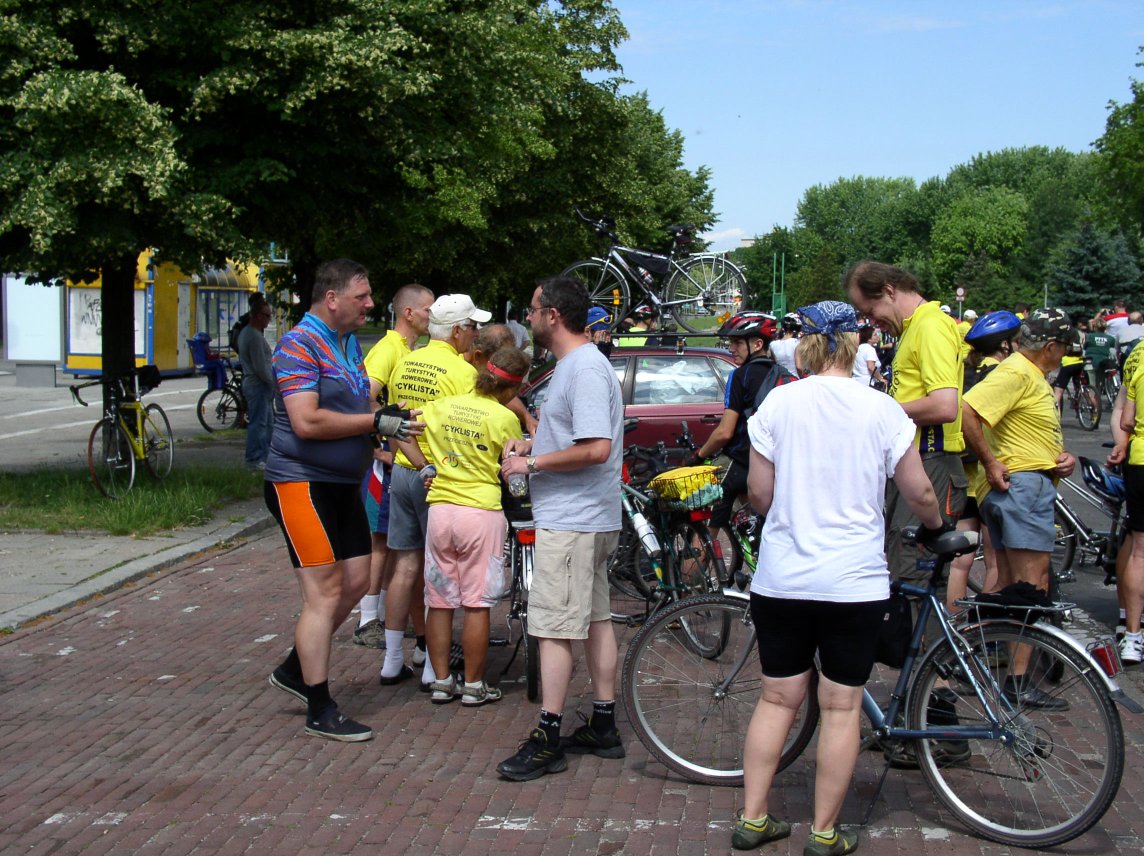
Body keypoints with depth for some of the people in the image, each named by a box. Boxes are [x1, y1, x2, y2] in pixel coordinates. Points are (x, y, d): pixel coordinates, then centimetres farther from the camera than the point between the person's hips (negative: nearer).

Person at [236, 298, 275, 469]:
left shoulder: (246, 332, 15)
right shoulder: (255, 336, -19)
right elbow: (260, 368, -21)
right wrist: (274, 383, -11)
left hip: (253, 383, 11)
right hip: (258, 385, -11)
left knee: (267, 423, 15)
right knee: (258, 423, -5)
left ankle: (265, 456, 21)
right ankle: (254, 460, -1)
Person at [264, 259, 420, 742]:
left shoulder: (350, 344, 15)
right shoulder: (300, 345, -15)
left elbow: (360, 408, 22)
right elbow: (307, 421, -24)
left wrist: (393, 422, 5)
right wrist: (376, 422, -18)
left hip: (342, 484, 9)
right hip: (302, 482, -9)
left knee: (356, 582, 12)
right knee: (325, 594, -7)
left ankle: (295, 670, 28)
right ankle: (320, 711, 2)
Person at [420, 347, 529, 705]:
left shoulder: (440, 407, 5)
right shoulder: (505, 418, -9)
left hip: (440, 509, 5)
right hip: (481, 513, -5)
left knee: (440, 602, 11)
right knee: (477, 604, 3)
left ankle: (442, 682, 16)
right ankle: (473, 685, 9)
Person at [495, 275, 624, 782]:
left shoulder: (585, 369, -19)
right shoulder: (575, 364, 15)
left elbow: (596, 448, -27)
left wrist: (532, 463, -19)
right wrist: (528, 444, 9)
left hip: (571, 521, -11)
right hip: (590, 517, 11)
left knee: (554, 628, -7)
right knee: (595, 620, 14)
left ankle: (548, 740, -3)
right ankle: (603, 726, 23)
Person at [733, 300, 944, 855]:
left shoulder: (778, 403, -4)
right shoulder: (882, 409, -6)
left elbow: (758, 492, -1)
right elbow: (919, 492, 0)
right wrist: (935, 527, 21)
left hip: (781, 577, 2)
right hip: (855, 581, -2)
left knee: (777, 699, 14)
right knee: (841, 707, 7)